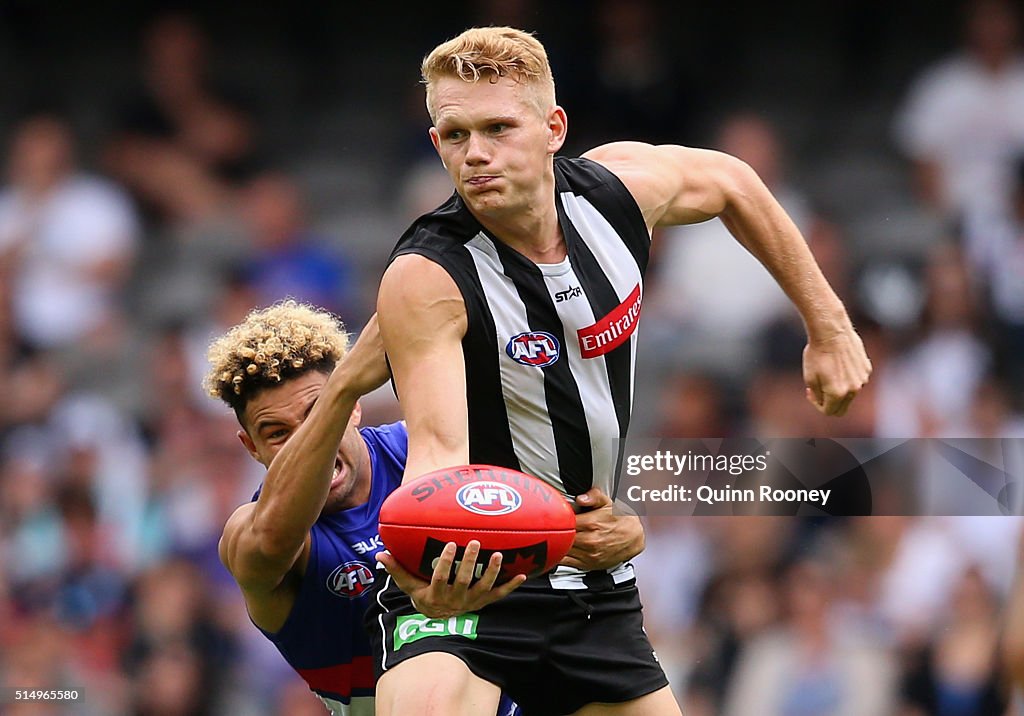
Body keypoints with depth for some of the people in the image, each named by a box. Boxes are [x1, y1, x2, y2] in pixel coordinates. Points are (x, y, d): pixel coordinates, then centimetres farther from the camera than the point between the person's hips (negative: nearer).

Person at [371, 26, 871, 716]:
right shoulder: (425, 278, -22)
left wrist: (828, 327, 17)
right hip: (468, 583, -6)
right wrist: (429, 559, -53)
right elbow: (438, 448, -32)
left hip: (599, 590, 6)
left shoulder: (619, 186, -6)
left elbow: (730, 183, 16)